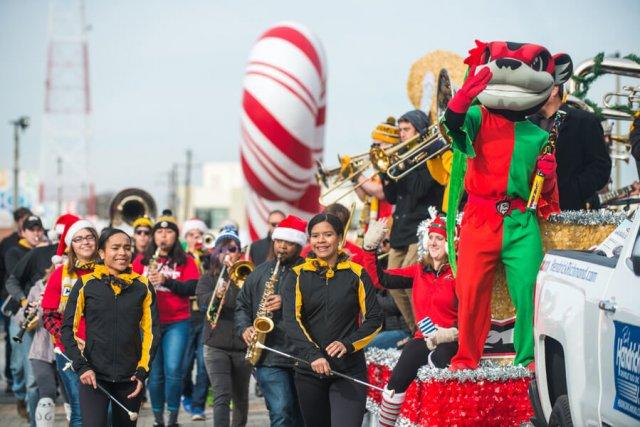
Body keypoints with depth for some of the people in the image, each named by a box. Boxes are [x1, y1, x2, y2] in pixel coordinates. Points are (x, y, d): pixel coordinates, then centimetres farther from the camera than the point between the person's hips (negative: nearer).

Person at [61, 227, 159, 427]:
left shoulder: (143, 286, 4)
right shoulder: (86, 284, -1)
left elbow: (151, 331, 5)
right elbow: (68, 328, 0)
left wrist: (143, 371, -3)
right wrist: (81, 366, -10)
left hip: (130, 379, 3)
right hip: (94, 376, -2)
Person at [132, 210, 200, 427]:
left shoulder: (185, 261, 4)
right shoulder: (142, 260, 9)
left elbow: (191, 288, -8)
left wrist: (166, 281, -20)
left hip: (177, 323, -1)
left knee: (173, 369, -12)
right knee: (154, 372, 3)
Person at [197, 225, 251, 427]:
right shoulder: (208, 278, 8)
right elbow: (202, 300, -11)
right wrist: (216, 294, -32)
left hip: (242, 345, 1)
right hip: (216, 346, -1)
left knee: (240, 398, 13)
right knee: (221, 396, -15)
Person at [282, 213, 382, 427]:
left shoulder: (356, 274, 2)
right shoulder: (297, 276, 4)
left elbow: (374, 319, 1)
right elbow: (291, 321, -8)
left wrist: (348, 344, -16)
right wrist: (313, 354, -23)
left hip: (349, 370, -2)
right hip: (309, 371, 2)